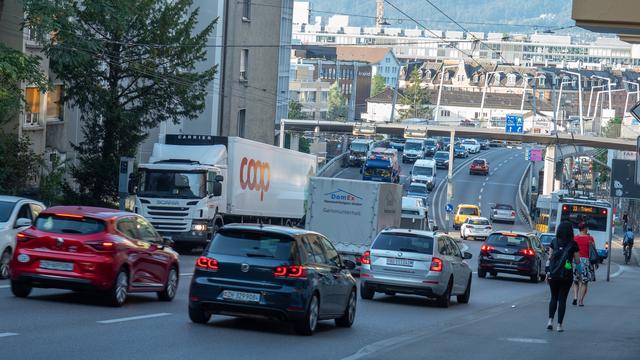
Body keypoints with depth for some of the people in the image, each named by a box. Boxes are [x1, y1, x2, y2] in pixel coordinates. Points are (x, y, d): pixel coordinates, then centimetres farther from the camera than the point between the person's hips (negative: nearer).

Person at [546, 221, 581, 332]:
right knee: (562, 299, 4)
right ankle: (559, 325, 2)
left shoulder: (554, 242, 1)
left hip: (553, 274, 2)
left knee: (554, 298, 16)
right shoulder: (573, 245, -6)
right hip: (566, 276, -2)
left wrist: (547, 272, 7)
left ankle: (550, 320, 1)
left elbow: (549, 258, 1)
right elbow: (577, 262, -2)